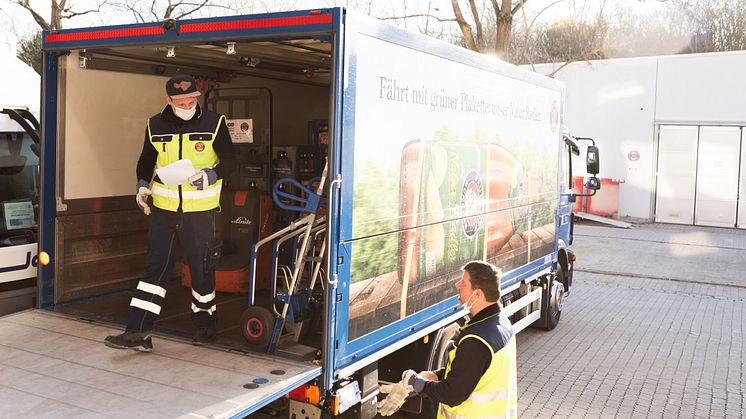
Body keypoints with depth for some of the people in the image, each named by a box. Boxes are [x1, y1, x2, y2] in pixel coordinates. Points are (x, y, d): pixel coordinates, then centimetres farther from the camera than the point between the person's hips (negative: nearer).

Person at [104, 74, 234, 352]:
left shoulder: (214, 123, -4)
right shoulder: (155, 126, 5)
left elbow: (228, 162, -1)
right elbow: (146, 160, 18)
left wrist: (209, 176, -19)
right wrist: (143, 185, 1)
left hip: (200, 211, -2)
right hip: (163, 208, 2)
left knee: (201, 268, 8)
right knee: (155, 267, -1)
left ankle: (204, 324, 27)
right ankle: (138, 332, 1)